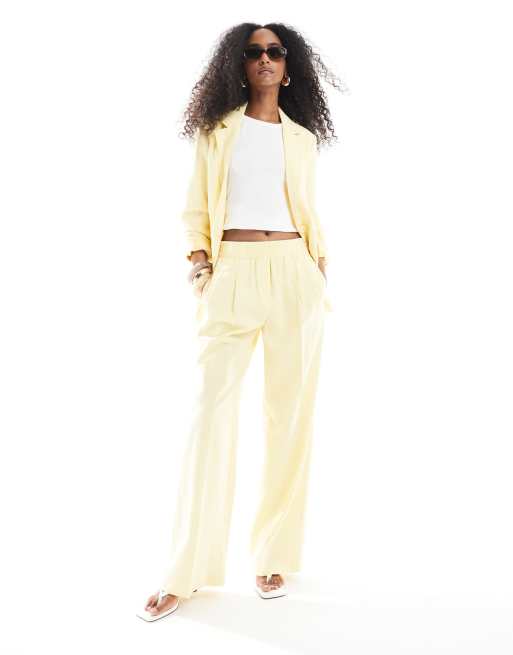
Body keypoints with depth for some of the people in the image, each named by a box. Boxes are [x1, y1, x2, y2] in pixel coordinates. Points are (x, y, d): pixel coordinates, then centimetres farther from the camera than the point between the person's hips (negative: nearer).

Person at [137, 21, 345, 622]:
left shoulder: (302, 139, 16)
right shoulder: (216, 130, 13)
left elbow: (311, 216, 18)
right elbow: (195, 207, 10)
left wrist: (321, 278, 7)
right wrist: (197, 257, -7)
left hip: (293, 274, 2)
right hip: (231, 275, -2)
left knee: (289, 414, 0)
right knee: (211, 413, -6)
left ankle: (273, 556, 13)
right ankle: (186, 572, 3)